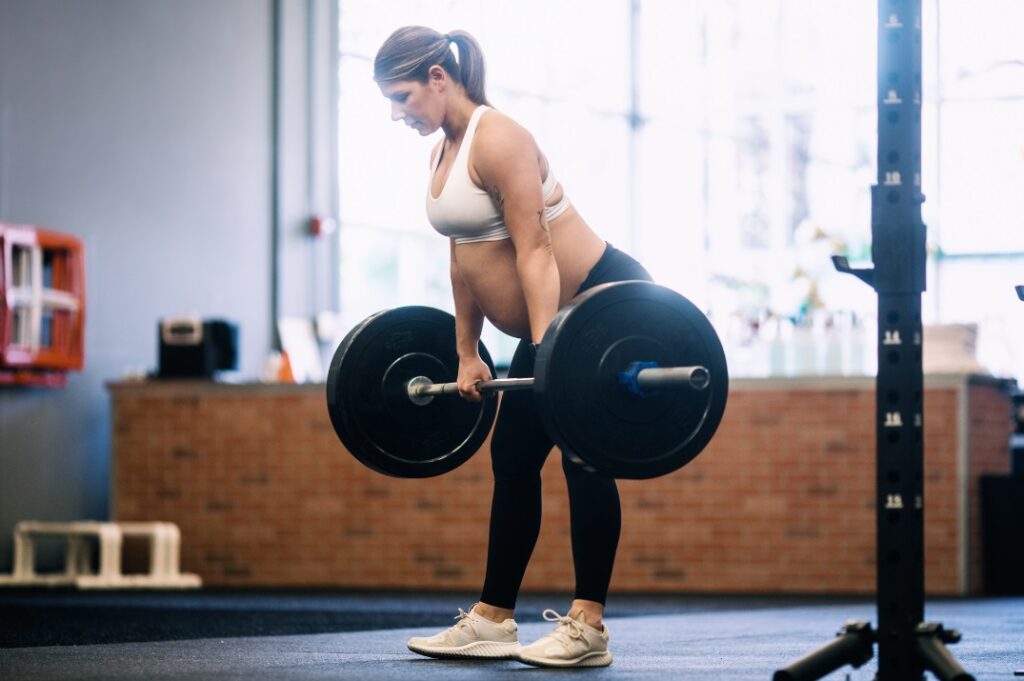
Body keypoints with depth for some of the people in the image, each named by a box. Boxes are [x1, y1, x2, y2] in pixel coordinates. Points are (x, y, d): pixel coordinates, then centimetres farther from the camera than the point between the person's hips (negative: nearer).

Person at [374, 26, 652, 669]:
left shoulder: (497, 140, -20)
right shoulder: (444, 153, 8)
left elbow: (534, 252, -26)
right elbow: (467, 254, 14)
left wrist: (545, 351, -31)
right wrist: (467, 353, 15)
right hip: (554, 324, 10)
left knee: (583, 457, -13)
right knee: (512, 458, 9)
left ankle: (588, 628, -11)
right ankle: (491, 621, 14)